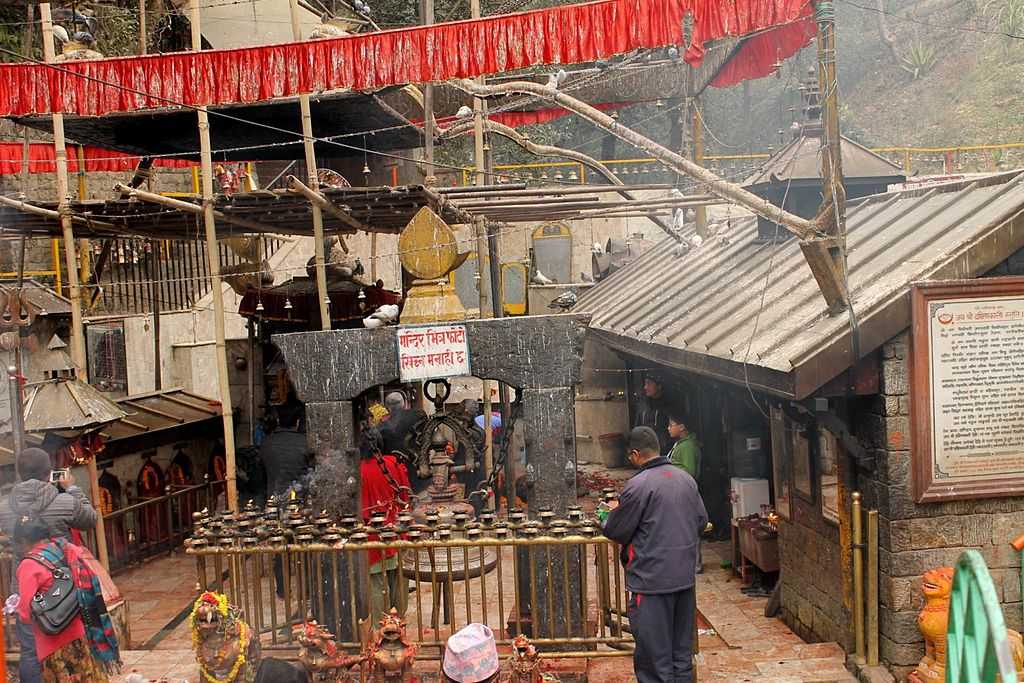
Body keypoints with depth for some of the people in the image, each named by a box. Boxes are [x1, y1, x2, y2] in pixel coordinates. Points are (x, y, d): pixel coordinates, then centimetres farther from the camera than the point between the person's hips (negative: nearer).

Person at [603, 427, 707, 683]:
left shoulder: (638, 485, -17)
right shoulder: (687, 479, 4)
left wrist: (613, 513, 11)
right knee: (682, 653, 18)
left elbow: (616, 532, -9)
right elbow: (701, 520, 14)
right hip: (685, 577, 7)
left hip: (652, 581, -7)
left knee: (655, 658, 4)